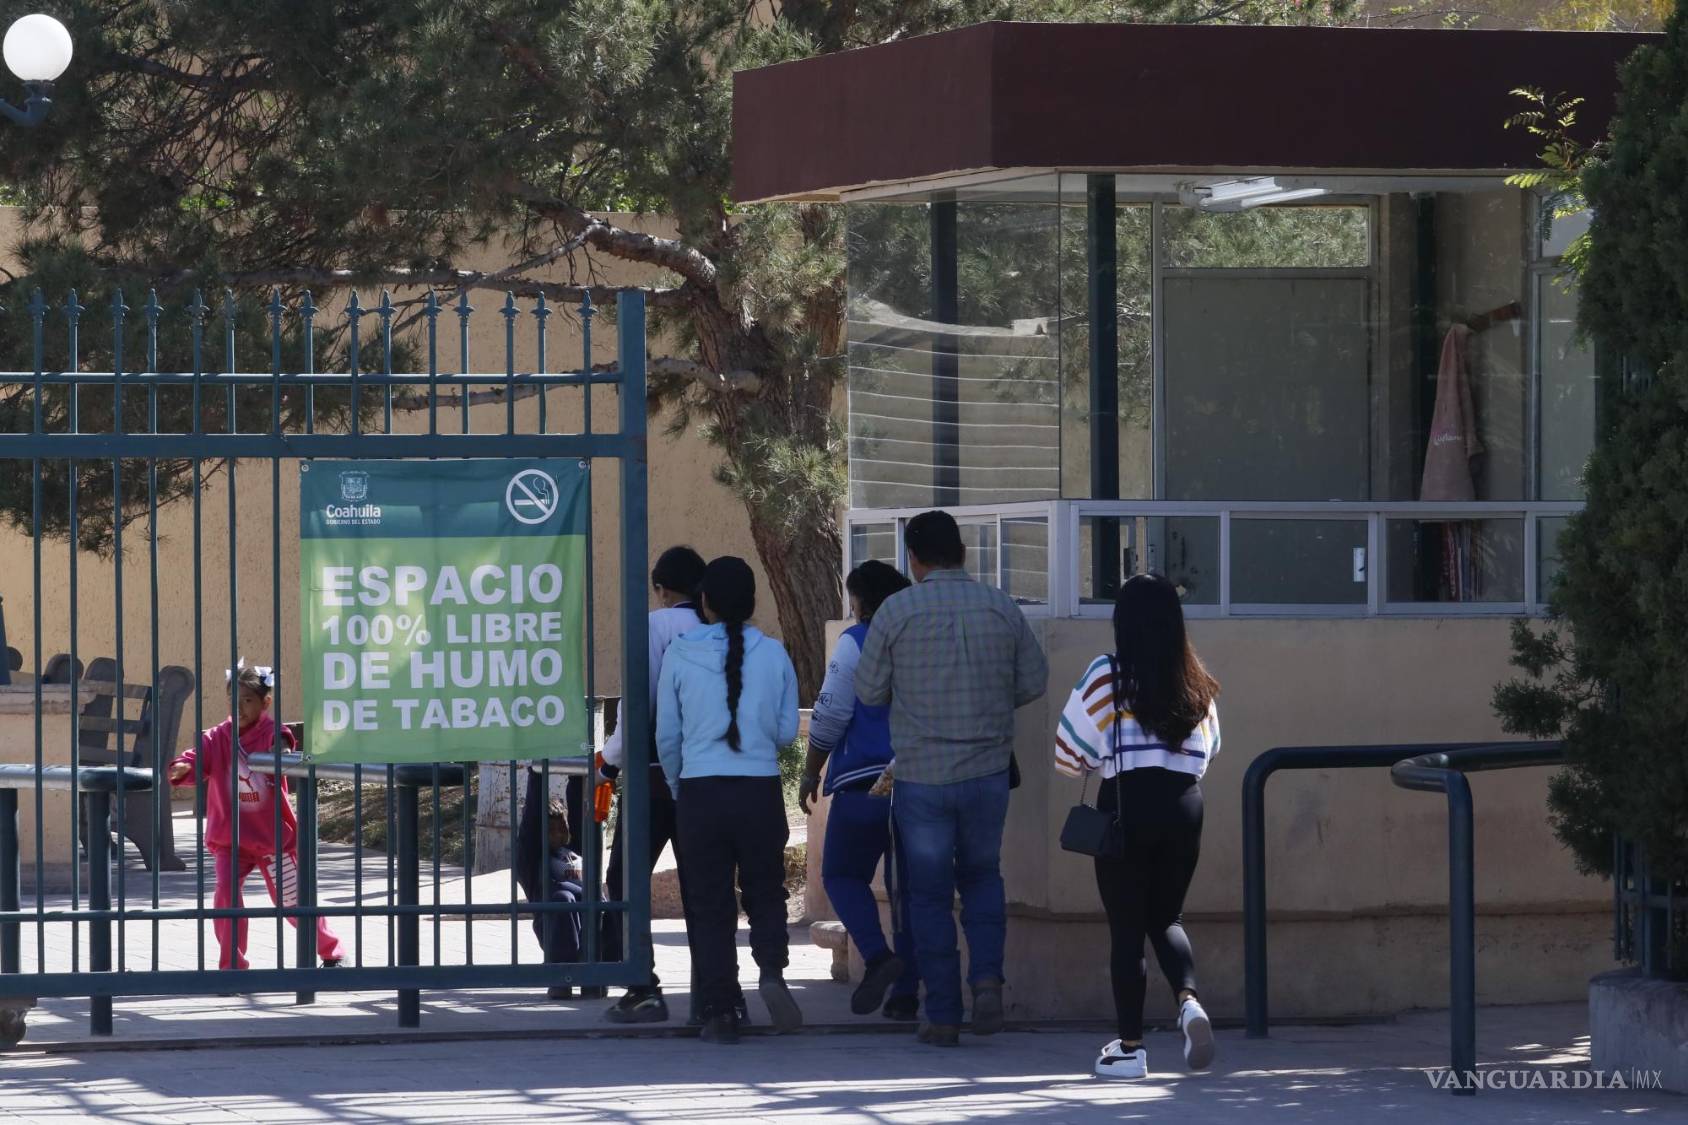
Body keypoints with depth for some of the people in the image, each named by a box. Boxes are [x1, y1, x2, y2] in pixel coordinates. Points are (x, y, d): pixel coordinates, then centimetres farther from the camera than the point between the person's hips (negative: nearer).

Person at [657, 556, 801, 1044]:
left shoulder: (681, 655, -2)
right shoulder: (773, 655, -1)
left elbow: (667, 735, 4)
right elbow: (787, 731, 6)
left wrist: (677, 786, 21)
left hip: (701, 791, -1)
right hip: (760, 789, 1)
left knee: (709, 903, 6)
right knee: (765, 891, 15)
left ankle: (719, 1013, 5)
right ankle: (772, 970, -11)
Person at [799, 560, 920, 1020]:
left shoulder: (855, 642, -5)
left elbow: (830, 716, -8)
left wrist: (810, 773, 3)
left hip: (864, 782, -5)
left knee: (843, 875, 8)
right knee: (907, 886, 9)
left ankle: (877, 956, -15)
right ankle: (905, 994, 7)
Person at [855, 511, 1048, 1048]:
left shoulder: (896, 611, -9)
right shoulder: (1001, 608, -2)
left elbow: (869, 690, -4)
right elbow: (1034, 681, 5)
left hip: (921, 776, -2)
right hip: (988, 771, 2)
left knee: (929, 896, 8)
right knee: (982, 877, 21)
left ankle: (943, 1016, 6)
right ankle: (987, 977, -2)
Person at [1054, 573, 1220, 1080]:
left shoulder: (1107, 675, -6)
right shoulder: (1197, 683, 6)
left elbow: (1072, 749, -2)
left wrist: (1095, 764, 19)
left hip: (1128, 804, -4)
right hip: (1185, 805, 4)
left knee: (1126, 927, 4)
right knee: (1167, 917, 17)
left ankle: (1130, 1046, 6)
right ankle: (1188, 998, -11)